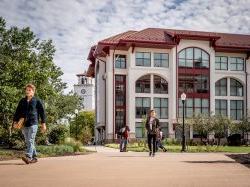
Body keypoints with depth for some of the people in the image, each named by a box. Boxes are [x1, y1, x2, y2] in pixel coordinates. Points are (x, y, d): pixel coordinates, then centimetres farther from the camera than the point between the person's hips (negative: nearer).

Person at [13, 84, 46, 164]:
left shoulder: (37, 101, 3)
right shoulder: (22, 101, 13)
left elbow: (42, 112, 4)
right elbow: (18, 111, 15)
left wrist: (43, 123, 1)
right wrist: (15, 121, 4)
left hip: (33, 123, -5)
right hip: (24, 124, 5)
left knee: (30, 141, -15)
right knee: (28, 142, 8)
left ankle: (28, 157, -24)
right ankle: (34, 157, 17)